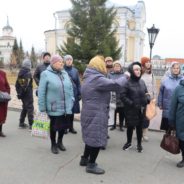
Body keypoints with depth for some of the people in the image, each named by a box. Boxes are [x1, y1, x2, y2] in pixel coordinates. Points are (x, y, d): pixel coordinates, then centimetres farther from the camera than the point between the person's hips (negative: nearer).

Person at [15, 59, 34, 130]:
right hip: (28, 94, -8)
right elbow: (28, 85, -23)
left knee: (24, 108, 19)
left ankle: (21, 123, 25)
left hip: (22, 94, 8)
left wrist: (19, 92, 16)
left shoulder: (20, 73, 8)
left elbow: (17, 84, 12)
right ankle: (31, 125, -2)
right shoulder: (28, 73, -17)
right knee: (30, 108, -2)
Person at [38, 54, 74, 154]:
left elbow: (70, 88, 12)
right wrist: (42, 107, -10)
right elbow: (41, 92, -9)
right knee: (54, 126, 10)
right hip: (54, 107, -5)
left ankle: (60, 142, 39)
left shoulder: (65, 73, 8)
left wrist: (71, 100, 9)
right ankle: (53, 145, 31)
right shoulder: (46, 74, -8)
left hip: (66, 106, 5)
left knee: (64, 125, 15)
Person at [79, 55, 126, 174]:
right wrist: (125, 77, -7)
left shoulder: (89, 78, 13)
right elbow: (116, 85, -24)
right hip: (96, 114, -10)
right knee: (97, 138, 0)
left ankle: (85, 159, 33)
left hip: (90, 112, 10)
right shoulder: (97, 79, -20)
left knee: (91, 136, 21)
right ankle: (91, 165, 12)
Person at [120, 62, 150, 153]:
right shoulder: (127, 82, -13)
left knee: (139, 127, 13)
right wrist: (131, 104, -16)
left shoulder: (142, 82, 5)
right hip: (131, 110, -4)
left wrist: (147, 99, -5)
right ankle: (129, 142, 35)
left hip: (141, 110, 4)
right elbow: (122, 95, -14)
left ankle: (139, 144, 32)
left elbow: (146, 93, 15)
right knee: (130, 127, 12)